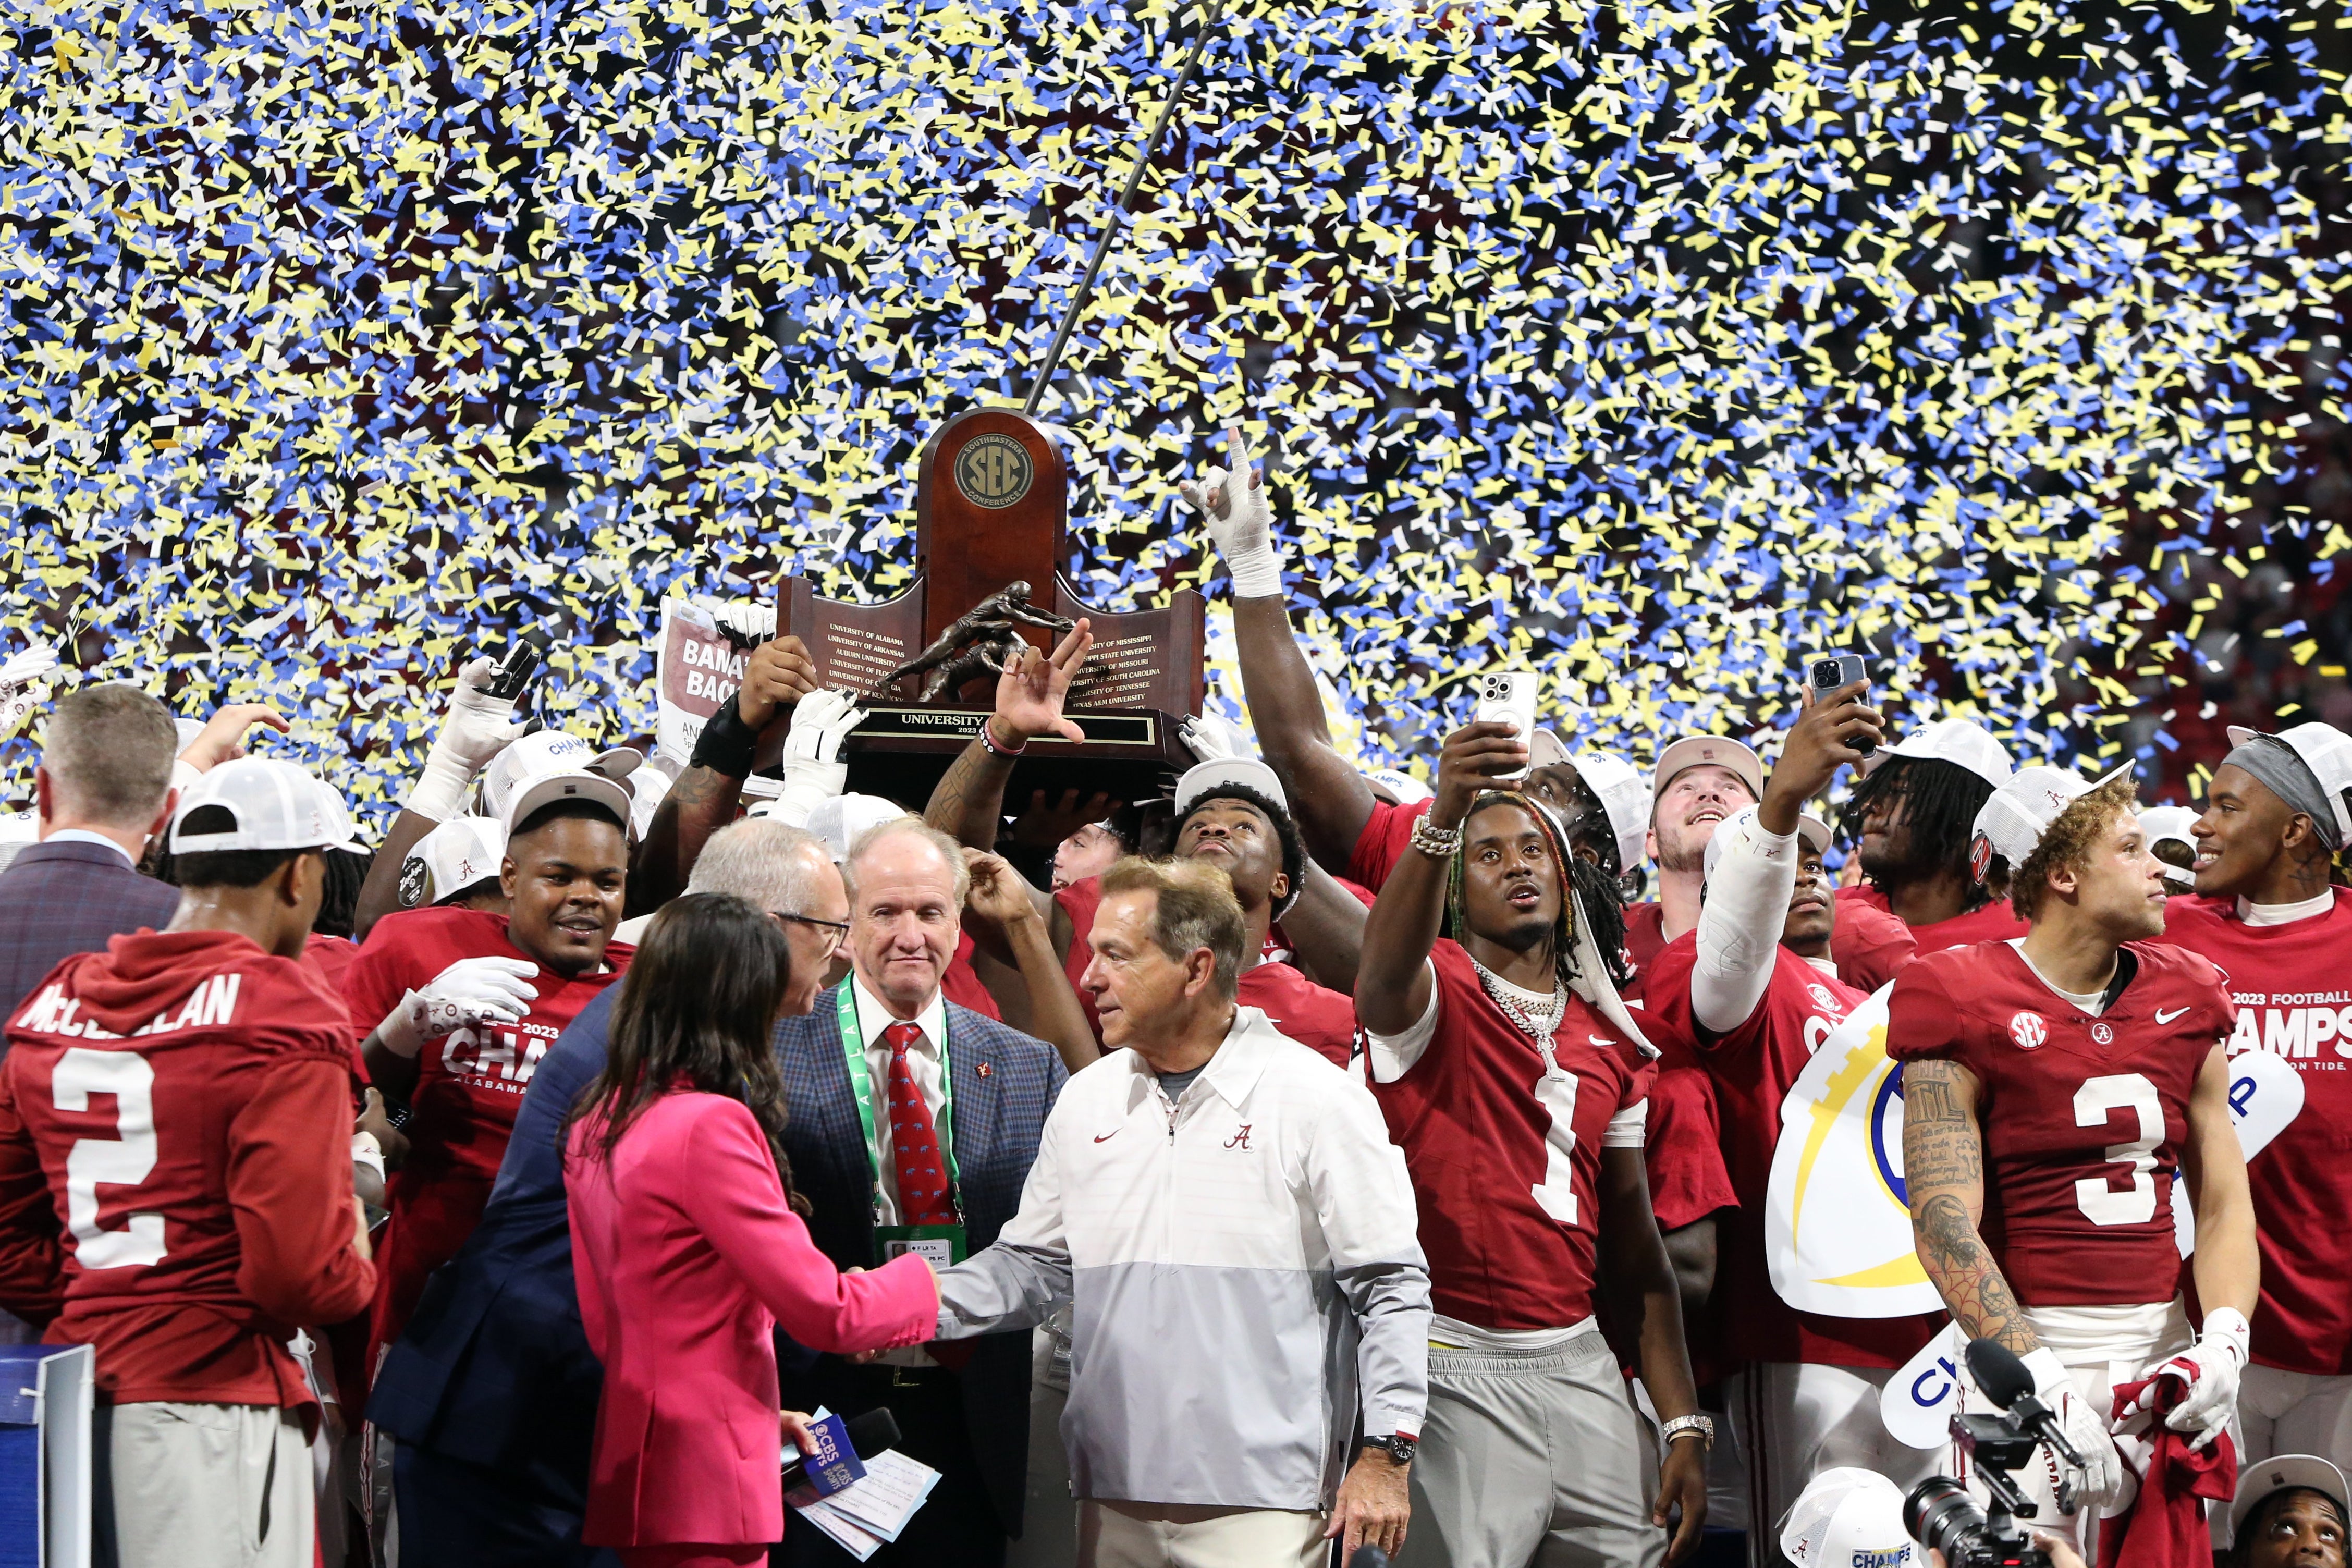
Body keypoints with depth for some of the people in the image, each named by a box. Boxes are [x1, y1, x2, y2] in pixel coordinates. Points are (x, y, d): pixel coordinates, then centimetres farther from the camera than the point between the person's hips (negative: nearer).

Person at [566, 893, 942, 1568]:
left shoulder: (595, 1124, 9)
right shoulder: (710, 1124, -18)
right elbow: (824, 1312, -15)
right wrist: (919, 1280, 4)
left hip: (629, 1456, 9)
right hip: (706, 1478, -9)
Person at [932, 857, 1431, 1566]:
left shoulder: (1318, 1098, -5)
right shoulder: (1086, 1099, 11)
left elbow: (1391, 1287, -4)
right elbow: (1034, 1265, 15)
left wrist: (1386, 1454, -8)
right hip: (1113, 1498, 5)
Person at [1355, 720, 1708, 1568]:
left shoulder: (1607, 1039, 15)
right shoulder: (1431, 994, -2)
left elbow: (1633, 1239, 15)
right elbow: (1388, 965, -29)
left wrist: (1684, 1426, 8)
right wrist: (1444, 817, -47)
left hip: (1580, 1363, 6)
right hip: (1456, 1366, -6)